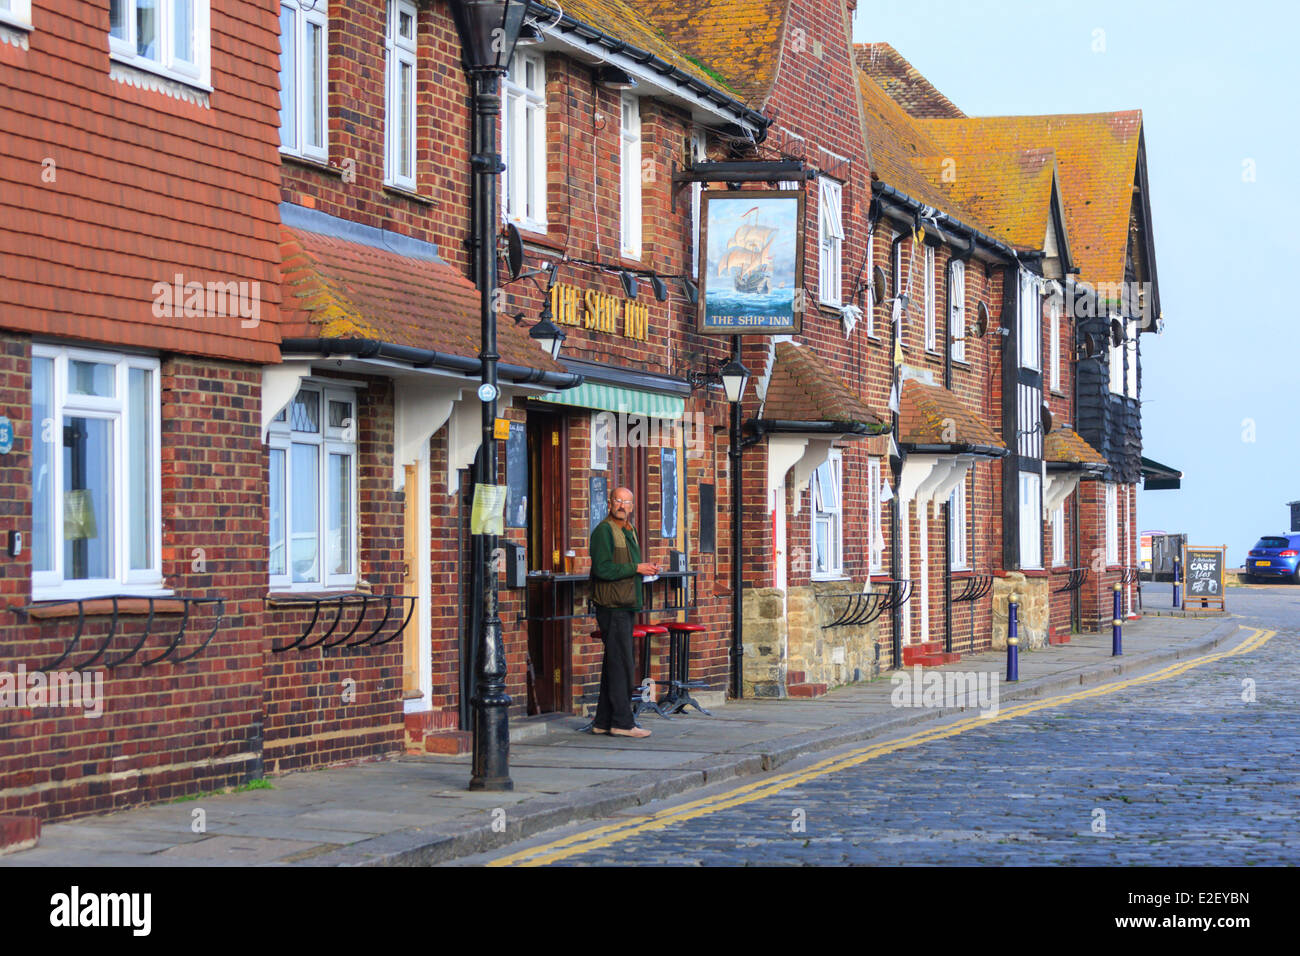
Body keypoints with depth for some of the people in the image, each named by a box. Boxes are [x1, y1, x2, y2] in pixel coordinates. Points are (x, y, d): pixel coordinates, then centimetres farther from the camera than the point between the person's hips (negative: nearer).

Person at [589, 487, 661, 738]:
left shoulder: (629, 531, 19)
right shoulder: (604, 530, -10)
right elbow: (602, 569, -19)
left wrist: (647, 569, 8)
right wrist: (636, 568, -15)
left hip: (626, 606, 9)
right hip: (612, 606, -9)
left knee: (614, 665, 10)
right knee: (622, 665, -9)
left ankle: (603, 722, 13)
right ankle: (622, 722, -7)